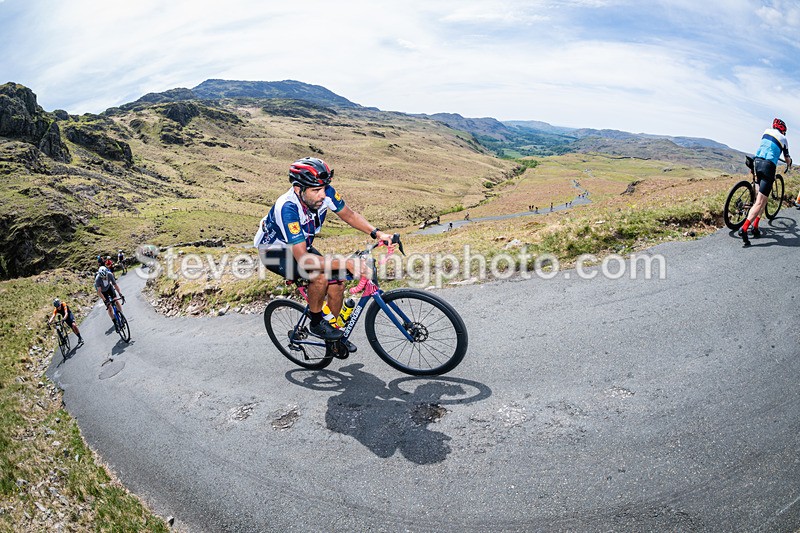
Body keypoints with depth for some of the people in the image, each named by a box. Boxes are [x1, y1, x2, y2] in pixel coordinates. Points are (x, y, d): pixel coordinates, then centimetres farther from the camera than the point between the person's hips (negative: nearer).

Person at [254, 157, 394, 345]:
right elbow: (302, 258, -42)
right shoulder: (287, 208, -39)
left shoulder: (325, 192, -23)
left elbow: (349, 215, -6)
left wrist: (376, 233, -22)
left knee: (337, 285, -8)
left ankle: (334, 330, 15)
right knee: (320, 275, -31)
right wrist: (346, 263, -49)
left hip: (302, 246, 6)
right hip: (274, 252, -6)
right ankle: (316, 323, -6)